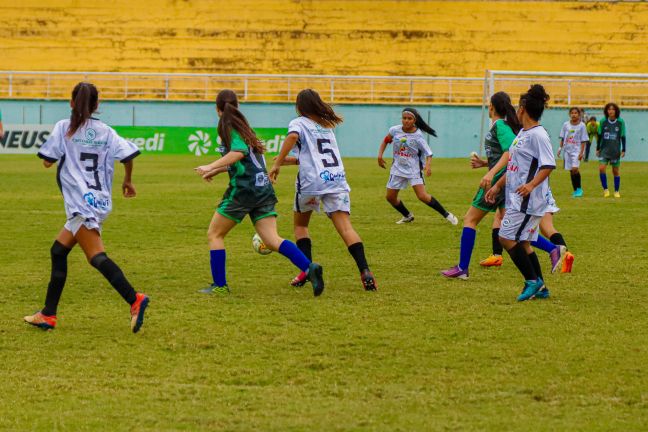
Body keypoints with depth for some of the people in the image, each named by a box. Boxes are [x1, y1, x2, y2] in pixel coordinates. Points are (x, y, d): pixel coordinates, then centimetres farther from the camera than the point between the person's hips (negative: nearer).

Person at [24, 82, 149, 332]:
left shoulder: (64, 128, 0)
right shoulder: (106, 132, 11)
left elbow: (47, 161, -2)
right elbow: (128, 154, 1)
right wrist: (128, 180, 18)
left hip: (82, 203, -7)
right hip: (101, 201, 7)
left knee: (96, 256, -18)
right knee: (58, 251, 18)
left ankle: (134, 299, -38)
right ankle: (48, 315, 19)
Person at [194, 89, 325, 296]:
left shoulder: (228, 125, -4)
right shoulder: (242, 124, 21)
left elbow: (239, 152, -22)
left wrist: (210, 167, -22)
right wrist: (216, 170, 39)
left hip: (243, 188, -7)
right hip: (264, 188, 7)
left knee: (214, 234, 8)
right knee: (272, 240, -1)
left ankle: (219, 285, 5)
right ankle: (309, 267, -21)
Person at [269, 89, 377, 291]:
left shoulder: (299, 123, 8)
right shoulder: (327, 126, 27)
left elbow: (292, 137, -16)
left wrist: (277, 164, -16)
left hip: (312, 180, -4)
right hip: (337, 179, 4)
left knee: (300, 224, 18)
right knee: (345, 227, -8)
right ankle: (364, 271, -26)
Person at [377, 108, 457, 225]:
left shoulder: (418, 136, -16)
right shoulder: (395, 130, -6)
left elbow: (428, 153, -14)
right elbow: (385, 141, 14)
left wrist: (428, 165, -33)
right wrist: (380, 155, 3)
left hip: (414, 170, -5)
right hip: (398, 169, 5)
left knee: (422, 196, -18)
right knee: (390, 197, 8)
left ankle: (446, 214, -4)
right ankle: (407, 216, 32)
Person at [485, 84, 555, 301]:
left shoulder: (538, 135, -14)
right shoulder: (522, 133, 17)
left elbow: (549, 165, -23)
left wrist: (531, 185, -35)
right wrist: (497, 186, 26)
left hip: (527, 200, -10)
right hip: (517, 199, 10)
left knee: (507, 238, -12)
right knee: (522, 242, 11)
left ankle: (532, 281, -4)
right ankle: (540, 288, 16)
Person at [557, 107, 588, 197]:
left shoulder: (581, 126, -2)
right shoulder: (566, 125, 6)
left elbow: (583, 141, -2)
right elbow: (562, 138, 13)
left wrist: (581, 152, -9)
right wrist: (560, 148, 3)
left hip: (576, 150, -4)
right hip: (567, 150, 4)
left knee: (575, 169, -19)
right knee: (571, 171, 6)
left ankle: (579, 189, -6)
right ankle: (575, 190, 15)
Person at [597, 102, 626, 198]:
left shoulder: (620, 122, -4)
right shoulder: (603, 122, -1)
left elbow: (623, 137, 2)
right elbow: (599, 136, 8)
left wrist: (623, 150, -1)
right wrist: (598, 149, 8)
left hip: (615, 150, -1)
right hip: (604, 149, 1)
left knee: (616, 170, 6)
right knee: (601, 168, -13)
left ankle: (616, 191, 19)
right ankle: (605, 189, 0)